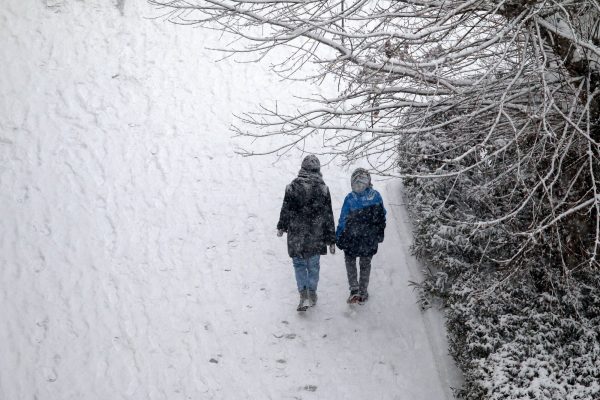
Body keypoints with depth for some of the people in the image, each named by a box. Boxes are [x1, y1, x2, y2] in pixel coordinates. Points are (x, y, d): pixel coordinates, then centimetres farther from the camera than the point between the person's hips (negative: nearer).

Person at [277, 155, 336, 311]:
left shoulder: (293, 186, -10)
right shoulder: (323, 188, -8)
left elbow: (286, 209, 1)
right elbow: (328, 216, -3)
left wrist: (281, 227, 20)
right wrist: (331, 240, 3)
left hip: (296, 234, -1)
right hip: (316, 235, 1)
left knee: (299, 264, 12)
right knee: (313, 265, 17)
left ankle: (303, 295, -1)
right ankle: (312, 294, 28)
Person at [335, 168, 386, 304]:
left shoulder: (350, 198, -19)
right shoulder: (376, 196, -11)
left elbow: (343, 220, -12)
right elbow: (382, 216, 1)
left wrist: (338, 237, 0)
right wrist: (380, 234, 15)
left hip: (352, 238, -2)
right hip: (371, 239, 2)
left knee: (350, 262, 19)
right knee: (365, 263, 20)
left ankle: (354, 289, 6)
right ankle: (363, 292, 25)